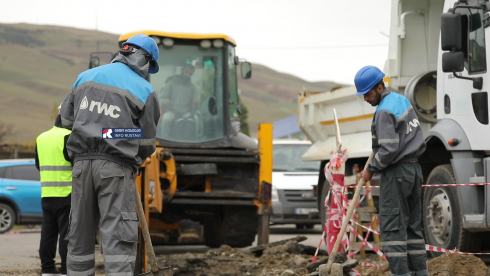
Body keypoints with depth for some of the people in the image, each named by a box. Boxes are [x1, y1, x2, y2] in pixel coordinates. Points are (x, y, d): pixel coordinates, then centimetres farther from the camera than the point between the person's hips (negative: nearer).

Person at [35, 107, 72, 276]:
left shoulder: (41, 138, 13)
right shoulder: (68, 137, -11)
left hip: (46, 194, 7)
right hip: (66, 194, -7)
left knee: (48, 232, 10)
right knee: (67, 233, -5)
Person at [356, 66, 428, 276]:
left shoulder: (384, 112, -16)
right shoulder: (401, 99, 13)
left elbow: (389, 149, -23)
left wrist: (371, 170, -10)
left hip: (396, 172, -10)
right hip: (413, 168, 10)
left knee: (392, 226, -9)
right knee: (412, 225, 11)